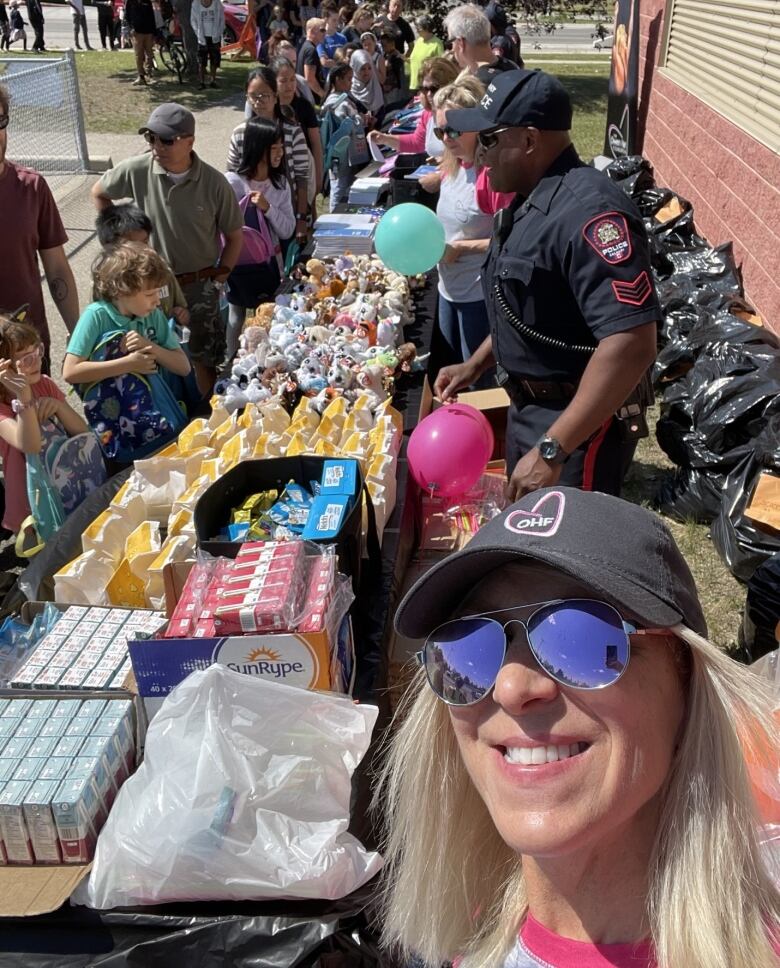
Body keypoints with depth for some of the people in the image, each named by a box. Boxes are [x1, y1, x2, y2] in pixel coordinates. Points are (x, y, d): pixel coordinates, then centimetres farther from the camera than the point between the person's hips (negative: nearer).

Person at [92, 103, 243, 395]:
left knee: (205, 358, 11)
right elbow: (98, 194, 9)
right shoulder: (136, 170, -12)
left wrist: (219, 278, -6)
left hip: (199, 284, -1)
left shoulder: (214, 182, -14)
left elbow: (234, 236, -1)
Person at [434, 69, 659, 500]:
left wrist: (552, 449, -33)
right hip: (529, 410, 10)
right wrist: (476, 365, 15)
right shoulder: (530, 202, 7)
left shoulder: (587, 211, -27)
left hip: (577, 425, -10)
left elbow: (632, 344, -33)